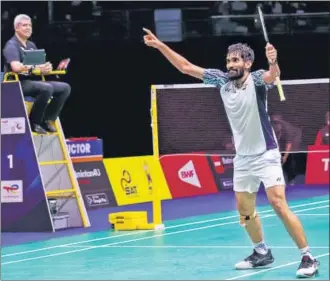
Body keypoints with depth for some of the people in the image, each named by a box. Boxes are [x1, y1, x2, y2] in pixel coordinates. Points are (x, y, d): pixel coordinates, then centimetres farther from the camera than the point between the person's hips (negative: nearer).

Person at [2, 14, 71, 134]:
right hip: (18, 83, -9)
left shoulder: (31, 45, 19)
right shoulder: (11, 45, -9)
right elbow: (16, 67, -25)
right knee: (46, 88, -34)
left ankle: (47, 120, -2)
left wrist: (46, 68, -12)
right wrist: (36, 67, -26)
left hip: (33, 81, 9)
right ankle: (33, 122, -19)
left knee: (65, 88, -4)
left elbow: (41, 66, 13)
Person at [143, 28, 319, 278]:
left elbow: (273, 76, -40)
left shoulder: (256, 80, -16)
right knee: (245, 209, 12)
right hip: (242, 158, 7)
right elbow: (186, 67, 4)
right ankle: (262, 253, 30)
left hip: (265, 155, -6)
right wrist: (160, 45, 0)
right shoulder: (222, 80, -1)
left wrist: (273, 62, -62)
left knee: (279, 205, -15)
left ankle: (308, 257, -11)